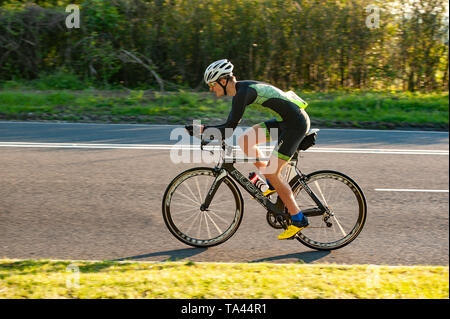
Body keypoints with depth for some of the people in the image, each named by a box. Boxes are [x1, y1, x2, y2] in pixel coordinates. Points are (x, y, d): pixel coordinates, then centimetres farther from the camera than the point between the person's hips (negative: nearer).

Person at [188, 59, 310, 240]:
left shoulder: (243, 92, -20)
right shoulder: (239, 90, 10)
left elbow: (229, 130, -23)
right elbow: (230, 125, 20)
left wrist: (204, 129, -13)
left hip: (296, 123, -9)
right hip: (285, 121, 9)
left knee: (271, 173, -10)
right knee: (244, 141, 4)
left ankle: (298, 219, -1)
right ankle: (272, 183, 14)